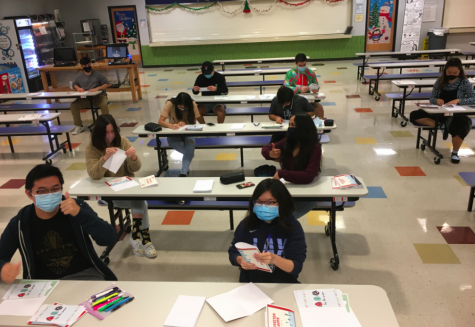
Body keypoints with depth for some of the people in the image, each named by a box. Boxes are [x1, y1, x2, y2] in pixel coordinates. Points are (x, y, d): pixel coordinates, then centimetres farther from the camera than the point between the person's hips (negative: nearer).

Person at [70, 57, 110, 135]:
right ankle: (79, 126, -4)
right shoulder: (79, 76, 10)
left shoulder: (97, 74, -1)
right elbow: (74, 84, 25)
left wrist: (97, 88, -20)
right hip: (85, 99, 4)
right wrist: (78, 88, 0)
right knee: (73, 105, -17)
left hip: (99, 96, -3)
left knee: (104, 104, -37)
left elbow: (106, 84, -5)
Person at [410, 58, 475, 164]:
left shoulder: (464, 83, -2)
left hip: (455, 115, -2)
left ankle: (455, 152, -12)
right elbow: (432, 99, 5)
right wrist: (437, 100, -19)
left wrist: (458, 100, -26)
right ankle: (441, 125, -22)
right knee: (414, 115, -17)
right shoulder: (440, 81, 4)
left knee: (463, 124, -38)